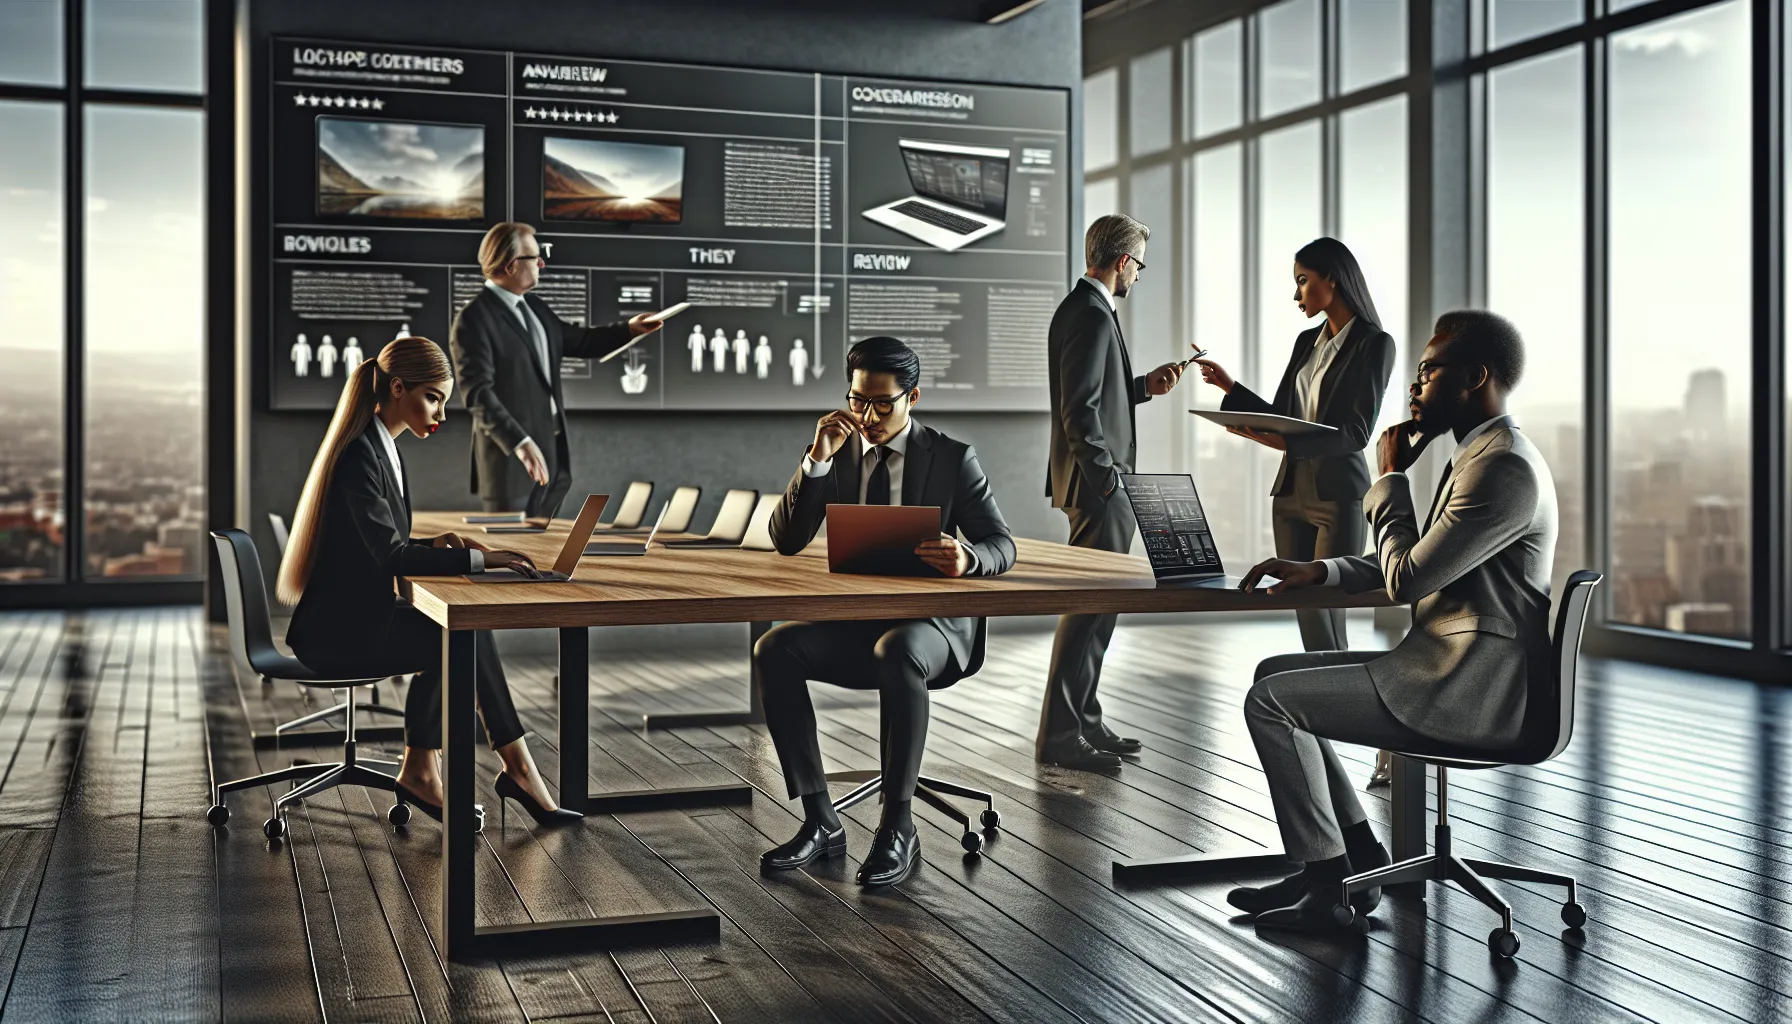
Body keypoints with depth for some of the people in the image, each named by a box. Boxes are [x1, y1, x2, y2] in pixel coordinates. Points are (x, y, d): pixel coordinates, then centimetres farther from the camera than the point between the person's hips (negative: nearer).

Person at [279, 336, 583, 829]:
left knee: (464, 630, -7)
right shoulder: (359, 455, -18)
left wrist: (431, 544, -1)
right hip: (339, 629, -9)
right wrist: (477, 558, -25)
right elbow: (388, 554, -24)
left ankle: (419, 771, -4)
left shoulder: (381, 448, 13)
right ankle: (517, 768, -7)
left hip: (356, 617, 9)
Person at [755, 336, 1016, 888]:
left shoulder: (953, 458, 0)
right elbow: (786, 541, 0)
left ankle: (898, 828, -27)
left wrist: (966, 558, -31)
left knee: (897, 653, -39)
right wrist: (817, 458, -12)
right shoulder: (835, 453, 8)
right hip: (851, 619, 4)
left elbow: (1001, 546, -5)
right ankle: (820, 822, -18)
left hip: (930, 623, -4)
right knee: (773, 650, -25)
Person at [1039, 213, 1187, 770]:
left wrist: (1145, 386, 17)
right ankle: (1059, 735, -3)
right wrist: (1106, 480, -20)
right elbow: (1080, 409, -22)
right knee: (1089, 605, -7)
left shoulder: (1083, 308, 16)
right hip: (1095, 484, -11)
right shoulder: (1092, 315, -16)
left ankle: (1082, 721, 23)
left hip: (1095, 482, 11)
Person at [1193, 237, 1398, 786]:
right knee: (1310, 625, 6)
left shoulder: (1374, 344, -8)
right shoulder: (1307, 342, 14)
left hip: (1339, 497, -7)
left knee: (1326, 623, -10)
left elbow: (1356, 431, -15)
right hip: (1292, 493, 7)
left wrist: (1285, 442, -25)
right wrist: (1231, 388, 11)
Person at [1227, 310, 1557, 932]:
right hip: (1453, 669, 11)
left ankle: (1329, 882, 3)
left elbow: (1406, 579, -20)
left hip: (1469, 693, -11)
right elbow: (1422, 565, 21)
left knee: (1270, 701, -9)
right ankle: (1359, 858, 16)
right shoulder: (1481, 455, 15)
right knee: (1275, 674, 14)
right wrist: (1321, 572, 8)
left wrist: (1390, 479, -7)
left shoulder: (1504, 467, -19)